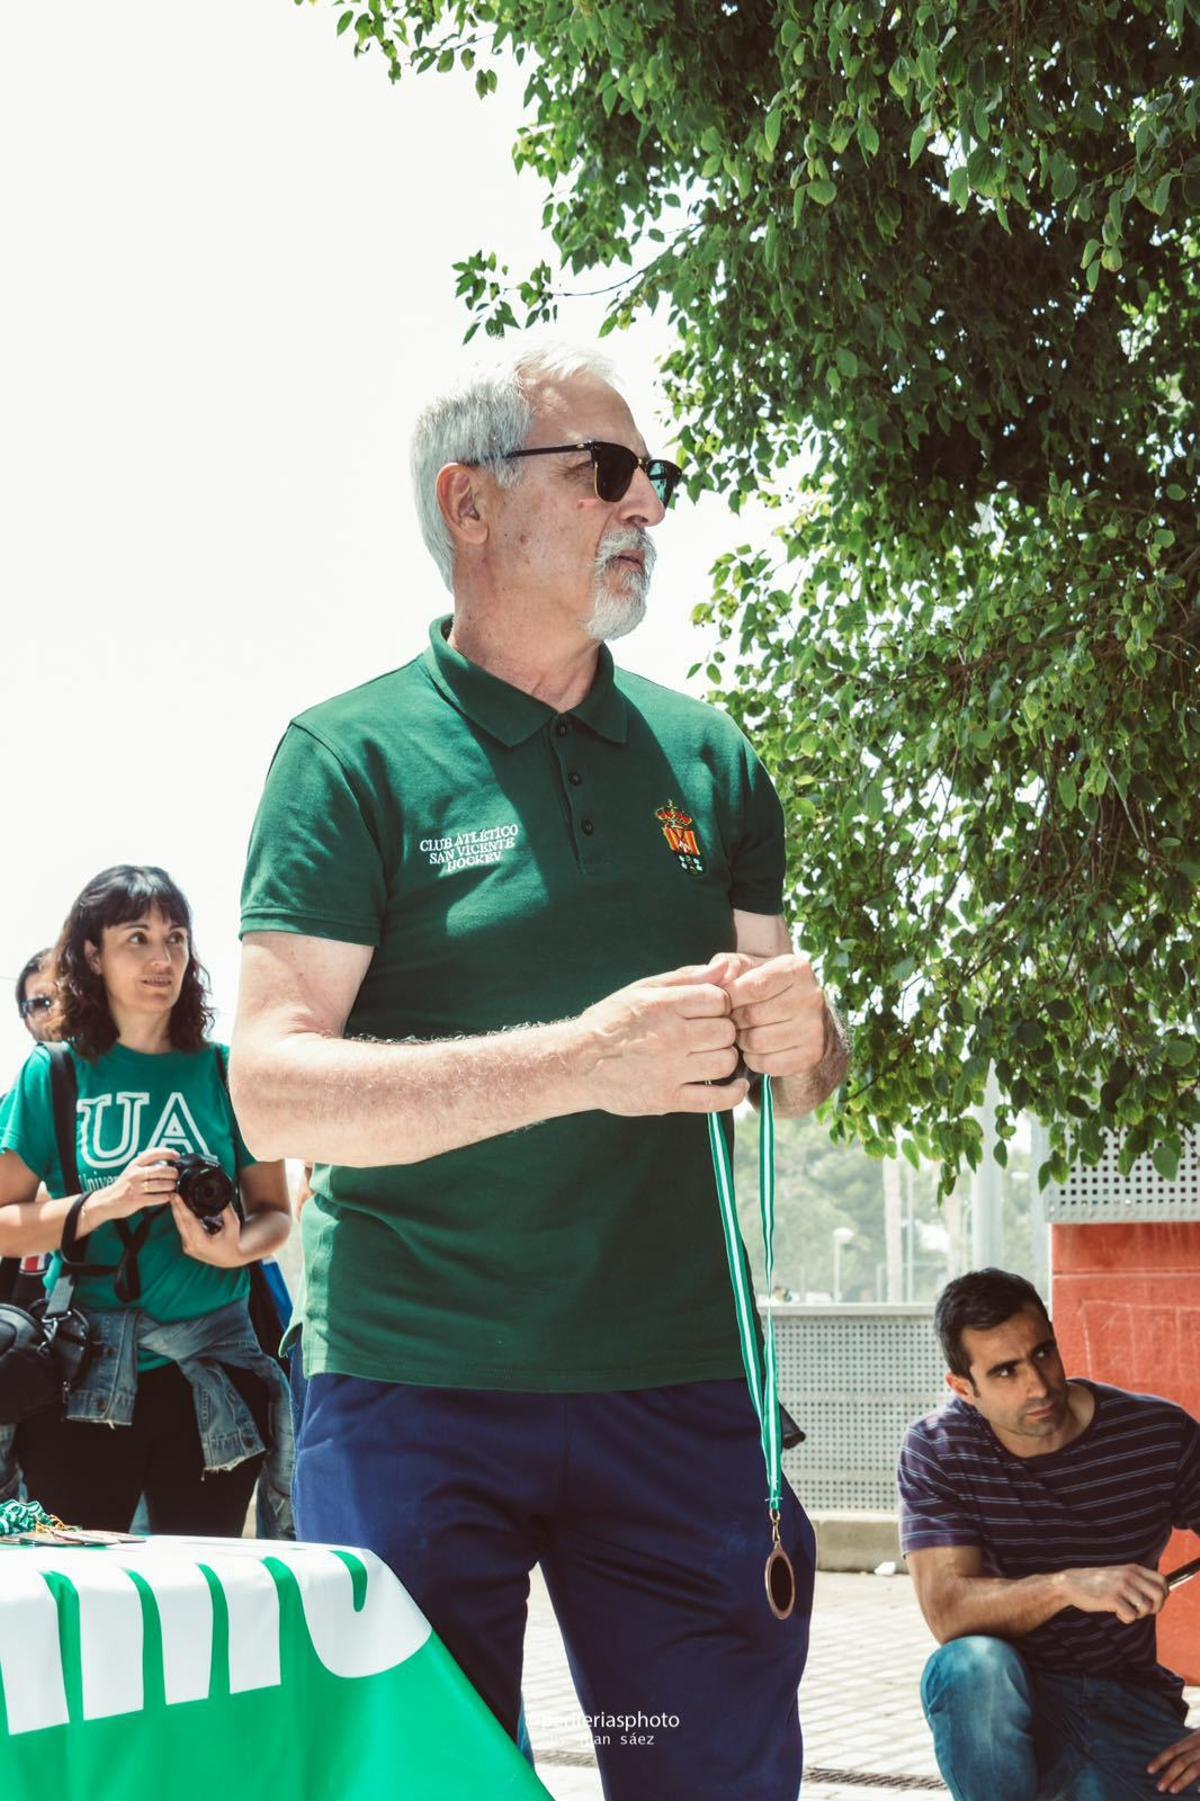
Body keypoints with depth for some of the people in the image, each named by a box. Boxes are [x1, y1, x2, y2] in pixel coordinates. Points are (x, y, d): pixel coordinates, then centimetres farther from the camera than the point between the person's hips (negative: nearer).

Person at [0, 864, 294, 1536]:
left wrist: (236, 1249, -11)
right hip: (85, 1378, -1)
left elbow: (274, 1212, 10)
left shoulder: (227, 1072, 5)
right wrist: (105, 1204, -14)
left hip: (213, 1376, 1)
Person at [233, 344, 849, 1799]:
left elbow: (802, 1075, 15)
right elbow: (274, 1090, -11)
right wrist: (583, 1061, -22)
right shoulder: (354, 753, -2)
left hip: (679, 1376, 4)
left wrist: (799, 1033, -10)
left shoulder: (708, 758, 11)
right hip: (412, 1389, -3)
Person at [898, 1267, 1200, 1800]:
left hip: (1130, 1715, 2)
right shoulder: (936, 1452, -7)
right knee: (971, 1665, -35)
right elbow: (946, 1611, -18)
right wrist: (1068, 1586, -35)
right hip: (1015, 1709, -2)